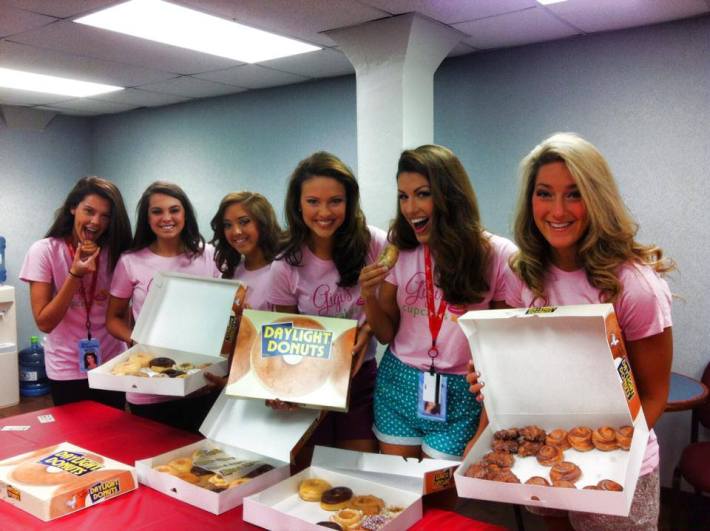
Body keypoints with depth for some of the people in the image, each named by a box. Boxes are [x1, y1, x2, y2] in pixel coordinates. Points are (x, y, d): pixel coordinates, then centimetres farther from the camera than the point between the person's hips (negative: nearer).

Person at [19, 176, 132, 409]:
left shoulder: (115, 252, -3)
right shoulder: (44, 251, -12)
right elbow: (44, 322, -16)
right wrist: (75, 275, -25)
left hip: (112, 365, 3)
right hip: (68, 370, -3)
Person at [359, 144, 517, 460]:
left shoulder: (497, 255, -11)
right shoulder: (399, 252, 0)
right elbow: (386, 334, 4)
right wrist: (369, 298, -15)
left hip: (460, 395, -3)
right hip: (398, 384, 3)